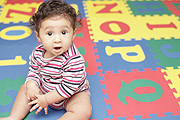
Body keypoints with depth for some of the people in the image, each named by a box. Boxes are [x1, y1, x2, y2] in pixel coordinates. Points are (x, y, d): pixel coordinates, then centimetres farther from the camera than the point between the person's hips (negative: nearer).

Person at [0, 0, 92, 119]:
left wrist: (46, 100, -24)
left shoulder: (74, 60, -35)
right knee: (25, 88, 10)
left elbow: (69, 87, -31)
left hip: (74, 94, -5)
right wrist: (31, 85, -18)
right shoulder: (38, 52, -14)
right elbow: (34, 71, 2)